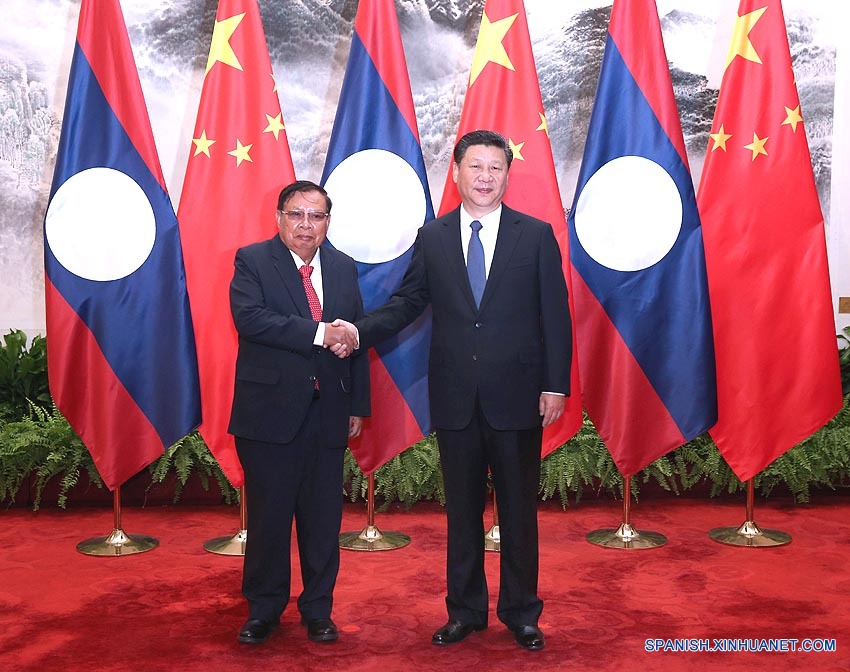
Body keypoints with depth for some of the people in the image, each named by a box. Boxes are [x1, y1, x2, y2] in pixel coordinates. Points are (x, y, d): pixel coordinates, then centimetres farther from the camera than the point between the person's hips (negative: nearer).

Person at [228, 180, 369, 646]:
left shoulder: (344, 268, 12)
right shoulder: (253, 261, -1)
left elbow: (355, 339, 13)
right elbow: (249, 317, -19)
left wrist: (358, 405, 9)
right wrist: (318, 333, -22)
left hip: (328, 413, 4)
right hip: (270, 410, -3)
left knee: (323, 517, 9)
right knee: (268, 516, 5)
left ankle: (318, 611, 25)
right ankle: (263, 610, 23)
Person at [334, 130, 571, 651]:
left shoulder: (536, 235, 0)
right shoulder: (432, 238, 6)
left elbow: (555, 314, -1)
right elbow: (408, 303, 7)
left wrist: (556, 386, -6)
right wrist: (360, 331, -10)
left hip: (517, 397, -2)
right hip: (455, 398, 2)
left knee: (519, 509, 9)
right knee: (462, 509, 12)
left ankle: (521, 612, 25)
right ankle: (466, 610, 27)